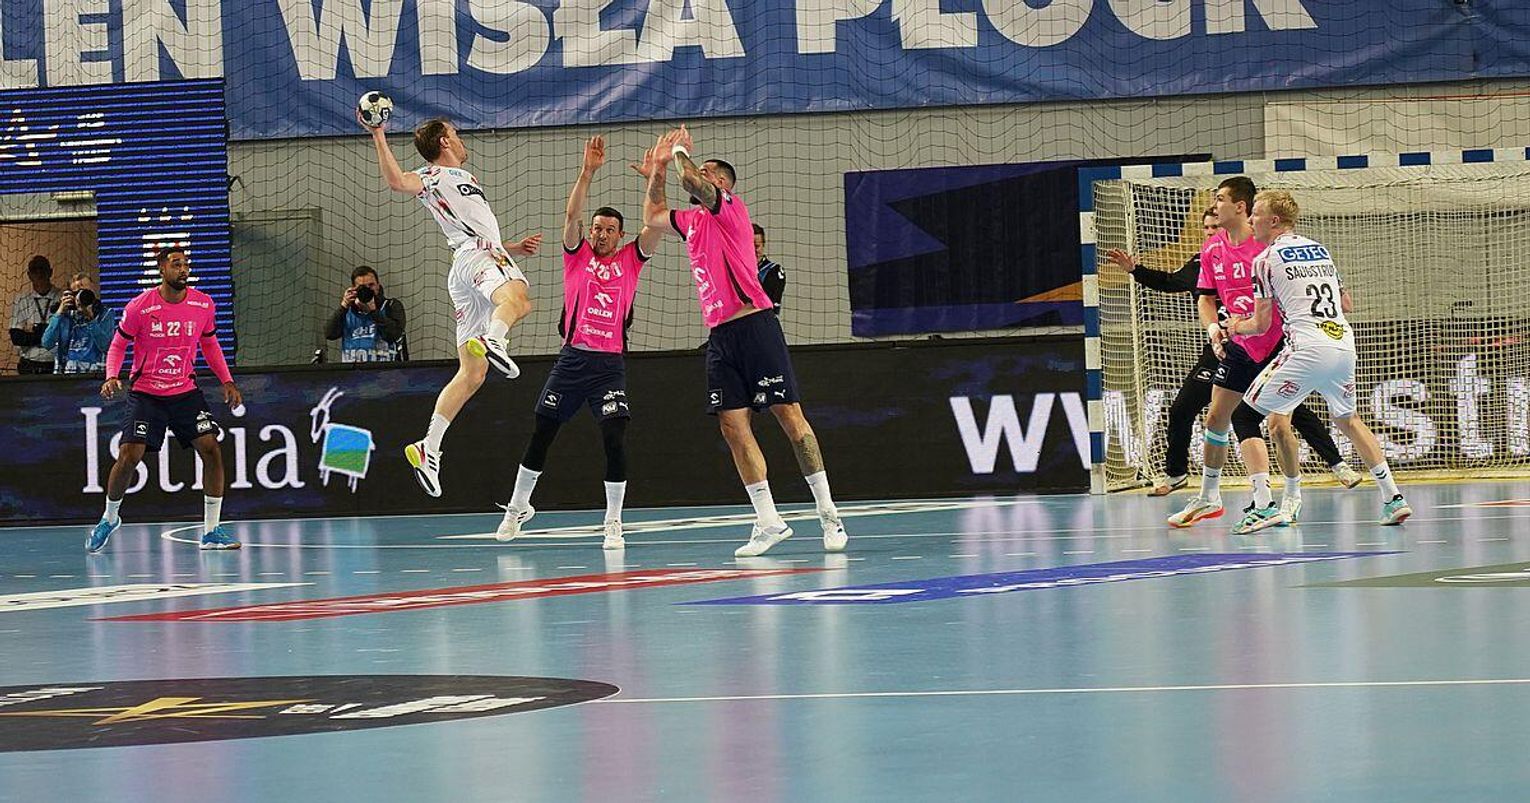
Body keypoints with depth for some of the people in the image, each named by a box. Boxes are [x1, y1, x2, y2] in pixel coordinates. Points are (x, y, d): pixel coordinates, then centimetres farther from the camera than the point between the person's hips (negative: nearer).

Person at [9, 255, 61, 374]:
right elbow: (16, 338, 0)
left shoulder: (62, 299, 2)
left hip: (55, 364, -2)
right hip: (29, 366, 2)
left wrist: (34, 330, -8)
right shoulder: (21, 301, 8)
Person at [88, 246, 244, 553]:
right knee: (129, 456, -11)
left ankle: (211, 531, -2)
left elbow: (210, 345, 13)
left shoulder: (203, 305, -3)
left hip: (185, 391, 3)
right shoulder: (139, 307, -12)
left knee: (211, 449, -11)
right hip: (146, 393, -3)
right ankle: (110, 518, 16)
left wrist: (227, 381, 6)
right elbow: (118, 344, -1)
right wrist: (112, 377, -17)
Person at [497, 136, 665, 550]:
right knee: (541, 434, 8)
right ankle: (517, 507, 26)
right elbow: (572, 214, -9)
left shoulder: (630, 260, 7)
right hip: (573, 359, 1)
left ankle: (613, 524, -4)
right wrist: (587, 171, -19)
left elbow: (657, 225, -5)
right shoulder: (578, 254, 6)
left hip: (611, 364, -1)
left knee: (615, 439, -13)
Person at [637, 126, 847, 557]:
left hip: (754, 325, -8)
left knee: (789, 415, -7)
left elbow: (690, 180, -17)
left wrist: (680, 152, 3)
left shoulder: (731, 208, -2)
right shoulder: (692, 221, 21)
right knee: (733, 426, -1)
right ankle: (768, 523, -1)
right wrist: (657, 170, 27)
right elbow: (653, 216, 38)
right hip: (719, 336, 8)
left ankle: (828, 513, -4)